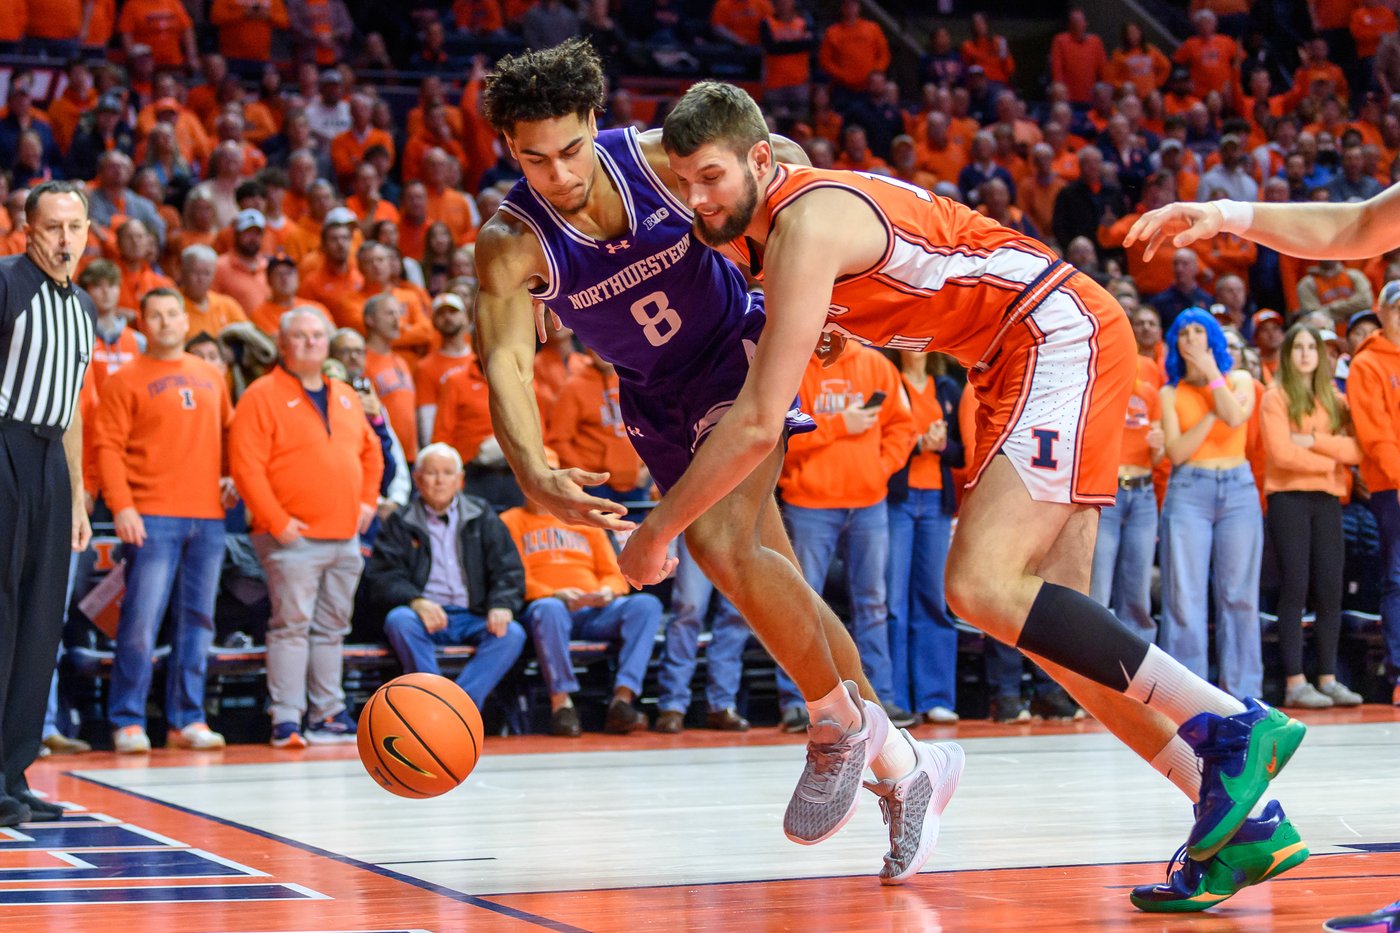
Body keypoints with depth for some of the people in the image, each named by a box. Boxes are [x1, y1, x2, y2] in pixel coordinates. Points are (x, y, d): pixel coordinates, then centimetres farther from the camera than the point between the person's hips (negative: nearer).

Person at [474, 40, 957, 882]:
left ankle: (841, 719, -9)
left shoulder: (662, 161, -21)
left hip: (737, 356, -3)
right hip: (660, 403, 4)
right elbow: (506, 361, -34)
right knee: (781, 599, 6)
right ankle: (905, 763, 19)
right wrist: (534, 474, -51)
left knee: (720, 543, -28)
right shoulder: (511, 243, -20)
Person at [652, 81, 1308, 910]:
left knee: (982, 585, -22)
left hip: (1064, 336, -10)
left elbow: (759, 425, -21)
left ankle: (1233, 725, -22)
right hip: (1030, 357, 10)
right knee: (1044, 620, 4)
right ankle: (1244, 822, 4)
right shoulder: (762, 232, 12)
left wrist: (657, 532, -12)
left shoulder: (807, 223, -18)